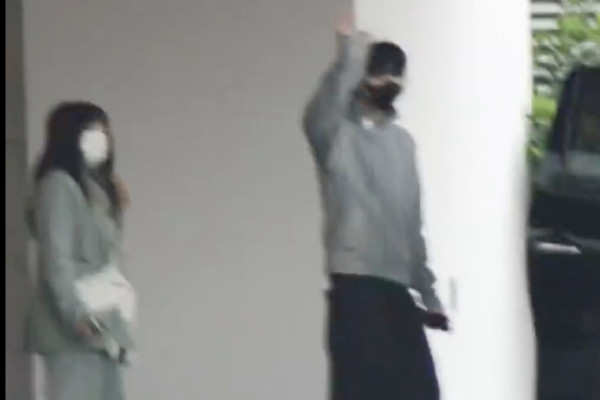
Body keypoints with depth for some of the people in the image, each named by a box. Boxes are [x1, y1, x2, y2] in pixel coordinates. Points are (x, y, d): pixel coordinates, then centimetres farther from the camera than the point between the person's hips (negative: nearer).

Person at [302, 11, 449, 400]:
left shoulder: (403, 141, 18)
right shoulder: (338, 133, -3)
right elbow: (319, 114, -30)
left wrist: (428, 294, 20)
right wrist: (349, 56, -42)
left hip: (398, 287, 7)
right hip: (356, 284, -7)